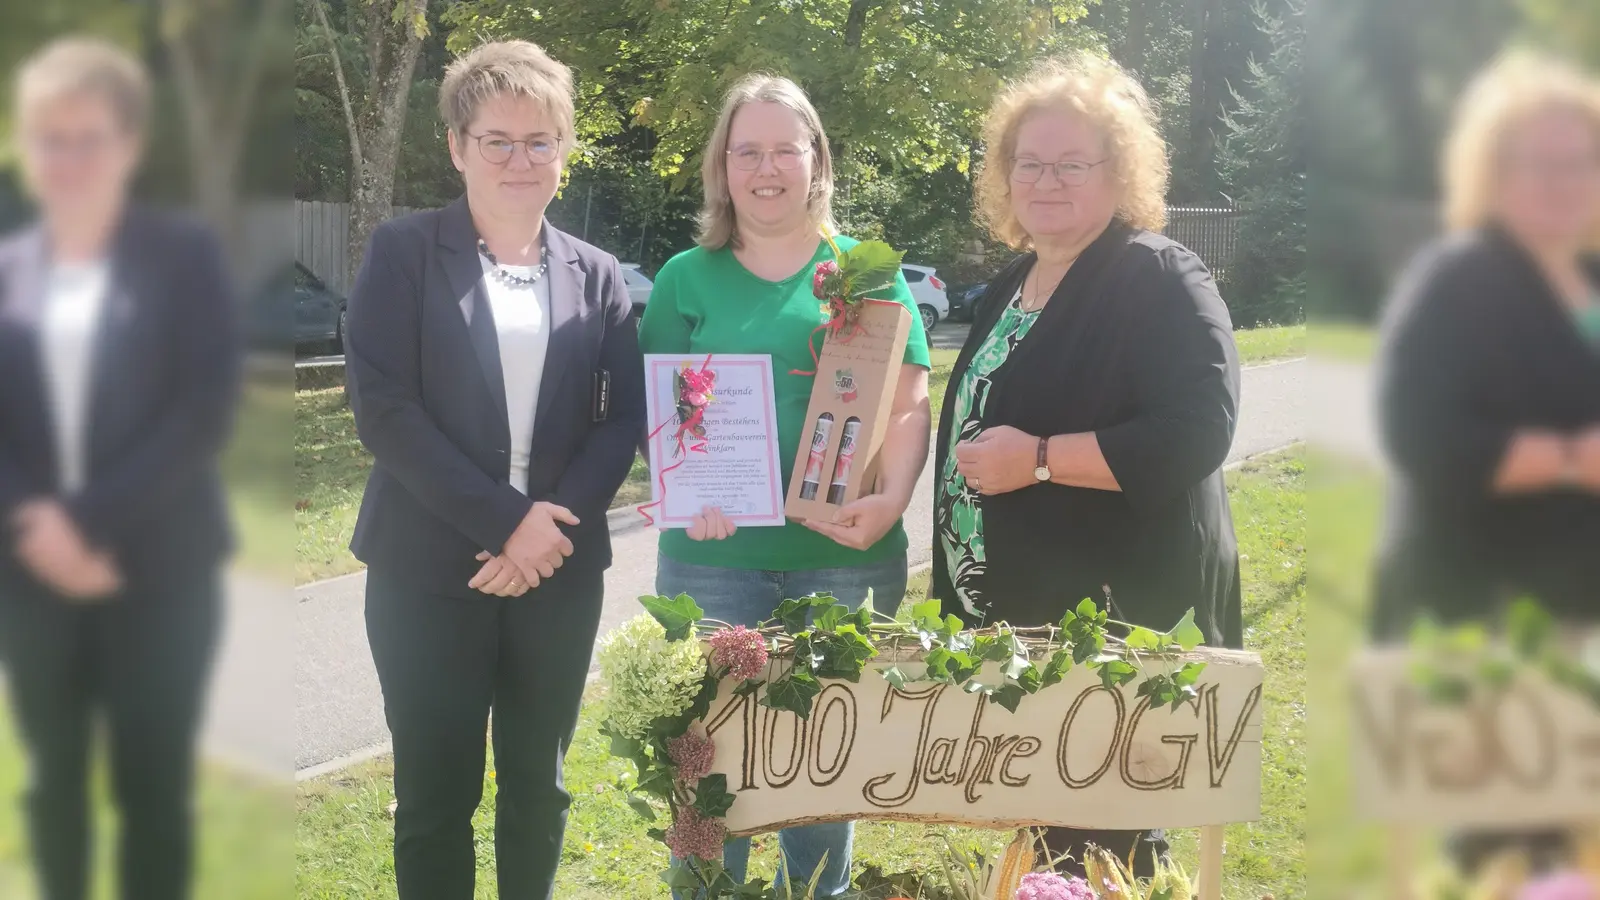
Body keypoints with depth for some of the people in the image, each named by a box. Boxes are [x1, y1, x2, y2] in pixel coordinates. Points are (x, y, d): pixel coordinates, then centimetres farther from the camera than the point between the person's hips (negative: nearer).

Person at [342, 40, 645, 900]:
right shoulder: (402, 253, -2)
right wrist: (503, 519, -17)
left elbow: (625, 418, 3)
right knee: (435, 796, 3)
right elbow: (382, 408, -11)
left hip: (558, 569, 3)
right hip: (429, 570, -3)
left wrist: (552, 523, -13)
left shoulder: (597, 275, 7)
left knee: (538, 787, 13)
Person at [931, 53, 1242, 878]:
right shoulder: (1014, 283, 14)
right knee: (1041, 838, 18)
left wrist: (1039, 459, -24)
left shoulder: (1160, 279, -13)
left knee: (1105, 850, -1)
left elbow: (1196, 432, -25)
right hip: (1016, 617, 9)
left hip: (1123, 623, -8)